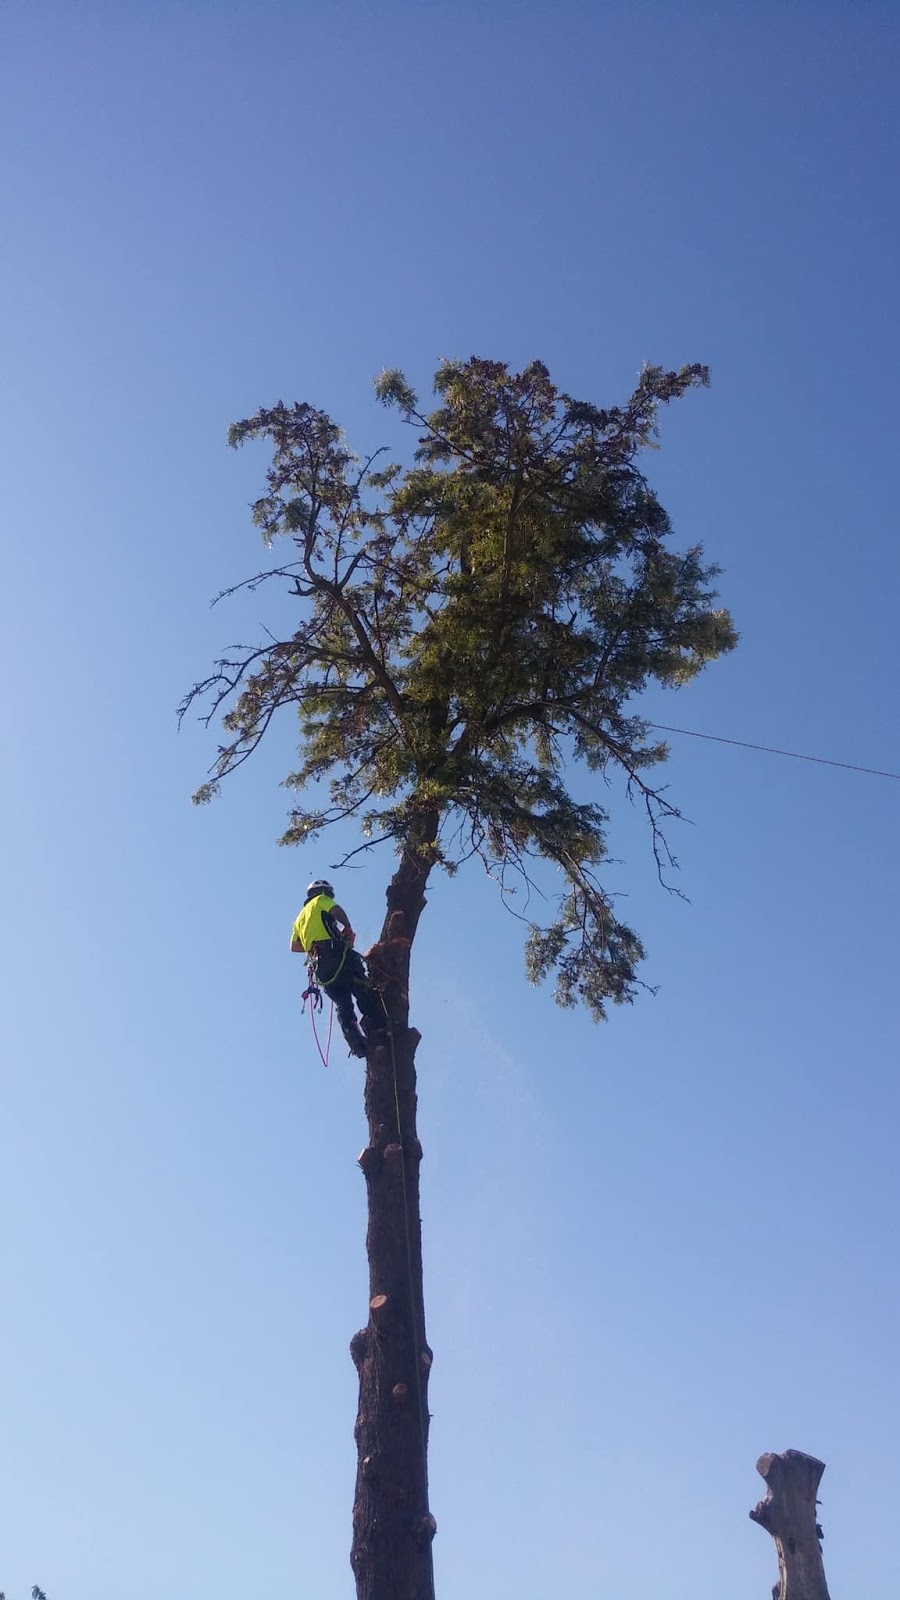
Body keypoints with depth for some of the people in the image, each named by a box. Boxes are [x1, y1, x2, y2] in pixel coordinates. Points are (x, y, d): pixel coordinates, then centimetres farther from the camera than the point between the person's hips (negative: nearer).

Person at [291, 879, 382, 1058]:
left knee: (342, 1004, 2)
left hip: (319, 965, 6)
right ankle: (377, 1028, -21)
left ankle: (357, 1043, -13)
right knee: (365, 992, -6)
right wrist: (348, 929, 5)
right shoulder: (321, 900, 13)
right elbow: (336, 910, -8)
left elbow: (294, 946, 26)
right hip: (336, 954, -6)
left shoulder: (300, 918, 33)